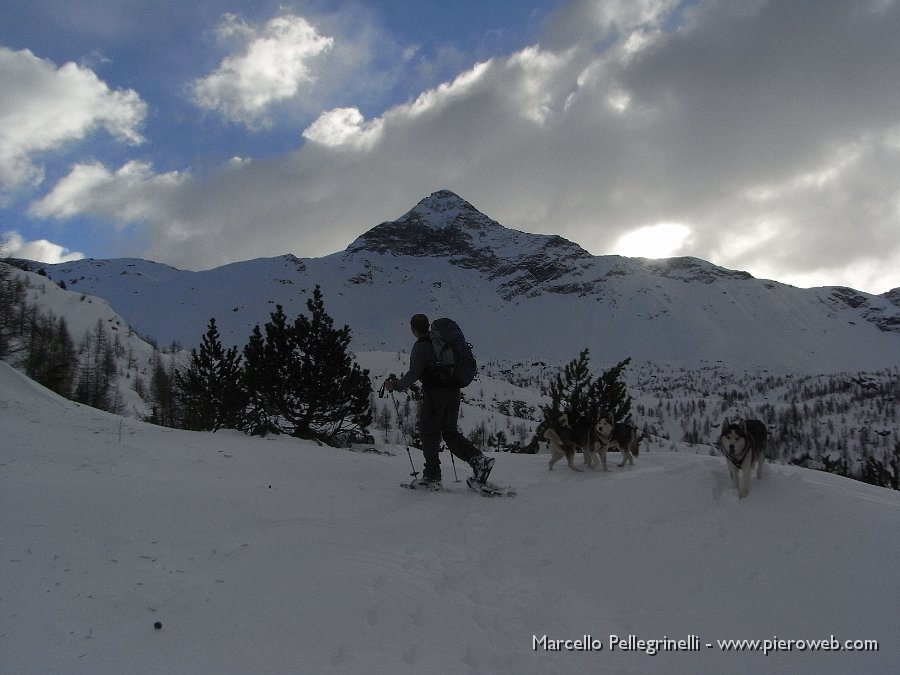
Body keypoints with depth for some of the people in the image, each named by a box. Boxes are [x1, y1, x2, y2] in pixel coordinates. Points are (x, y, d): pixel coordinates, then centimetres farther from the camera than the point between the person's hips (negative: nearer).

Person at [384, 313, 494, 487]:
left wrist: (396, 386, -7)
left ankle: (432, 476, 5)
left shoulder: (421, 346, -10)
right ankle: (478, 459, -3)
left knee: (429, 434, 4)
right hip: (454, 392, 7)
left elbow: (414, 374, -16)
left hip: (434, 394, -7)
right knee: (450, 432, 14)